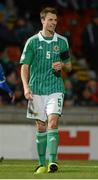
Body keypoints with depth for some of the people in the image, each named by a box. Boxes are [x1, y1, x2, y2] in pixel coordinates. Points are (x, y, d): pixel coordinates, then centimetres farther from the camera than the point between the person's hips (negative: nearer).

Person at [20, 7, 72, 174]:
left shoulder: (62, 41, 6)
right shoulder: (32, 41, 1)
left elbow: (69, 66, 16)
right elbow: (24, 66, 0)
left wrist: (62, 64, -8)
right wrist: (26, 87, -13)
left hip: (55, 89, 0)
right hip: (37, 89, 0)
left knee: (53, 122, -16)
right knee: (41, 127, 5)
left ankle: (52, 161, -23)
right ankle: (42, 163, 14)